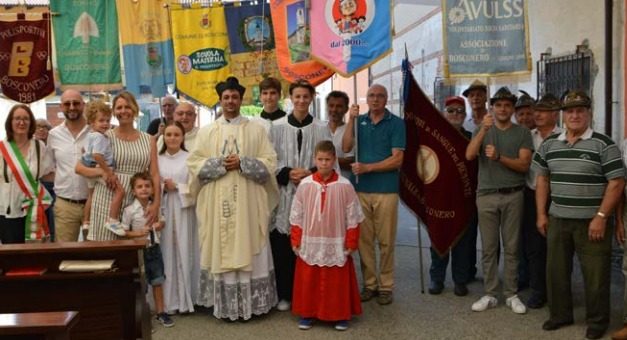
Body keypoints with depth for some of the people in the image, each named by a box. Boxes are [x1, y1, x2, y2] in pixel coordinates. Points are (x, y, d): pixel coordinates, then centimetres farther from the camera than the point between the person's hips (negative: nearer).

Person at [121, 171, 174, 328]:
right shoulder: (129, 210, -12)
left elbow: (161, 222, 16)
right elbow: (123, 232, -8)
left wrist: (159, 225, -7)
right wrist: (139, 233, -22)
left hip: (154, 248, 4)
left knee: (157, 281, 11)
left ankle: (160, 312, 23)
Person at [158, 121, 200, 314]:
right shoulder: (157, 159, 8)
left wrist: (177, 187, -11)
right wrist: (163, 188, -11)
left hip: (184, 210, -2)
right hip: (163, 209, 2)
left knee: (184, 252, 2)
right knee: (167, 252, 4)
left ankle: (185, 299, 11)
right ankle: (168, 300, 12)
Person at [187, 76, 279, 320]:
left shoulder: (256, 129, 6)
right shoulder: (207, 131, 10)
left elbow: (270, 163, -1)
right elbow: (194, 164, 2)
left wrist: (242, 163, -14)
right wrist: (220, 163, -12)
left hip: (248, 202, -1)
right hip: (217, 203, 1)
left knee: (249, 251, 2)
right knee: (221, 251, 3)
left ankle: (251, 302, 12)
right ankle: (224, 304, 12)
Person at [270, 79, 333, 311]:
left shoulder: (321, 129, 6)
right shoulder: (277, 127, 5)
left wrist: (310, 173, -10)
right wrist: (287, 173, -11)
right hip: (284, 192, 0)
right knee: (282, 246, 1)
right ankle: (284, 294, 13)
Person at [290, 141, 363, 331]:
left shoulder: (344, 186, -8)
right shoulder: (305, 185, -4)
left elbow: (353, 217, -2)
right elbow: (296, 216, 3)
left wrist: (351, 243, -2)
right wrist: (296, 241, 2)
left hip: (336, 245, -1)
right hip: (310, 245, 1)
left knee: (338, 282, 8)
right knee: (308, 281, 9)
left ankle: (341, 315, 25)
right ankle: (306, 314, 26)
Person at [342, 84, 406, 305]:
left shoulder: (396, 123, 1)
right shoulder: (360, 121, 11)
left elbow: (397, 159, -6)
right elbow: (346, 147, -1)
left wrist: (367, 167, -12)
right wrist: (351, 119, -9)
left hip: (386, 190, -3)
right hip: (360, 189, 3)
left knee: (386, 241, 2)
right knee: (364, 239, 6)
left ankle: (386, 286, 13)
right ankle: (369, 283, 17)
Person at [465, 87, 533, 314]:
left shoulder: (522, 133, 4)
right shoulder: (481, 130, 7)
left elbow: (524, 165, -6)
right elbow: (469, 155, -10)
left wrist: (499, 157, -19)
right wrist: (483, 129, -20)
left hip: (513, 195, 0)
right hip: (486, 195, 1)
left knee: (511, 248, 5)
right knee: (489, 248, 5)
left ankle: (511, 295, 14)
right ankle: (490, 295, 12)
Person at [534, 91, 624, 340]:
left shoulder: (603, 144, -6)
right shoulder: (549, 144, 8)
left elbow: (616, 182, -9)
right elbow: (542, 179, 13)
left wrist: (601, 217, -14)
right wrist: (541, 214, 7)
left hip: (592, 221, -4)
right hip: (557, 220, 4)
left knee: (595, 274, 4)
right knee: (556, 270, 12)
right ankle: (560, 314, 29)